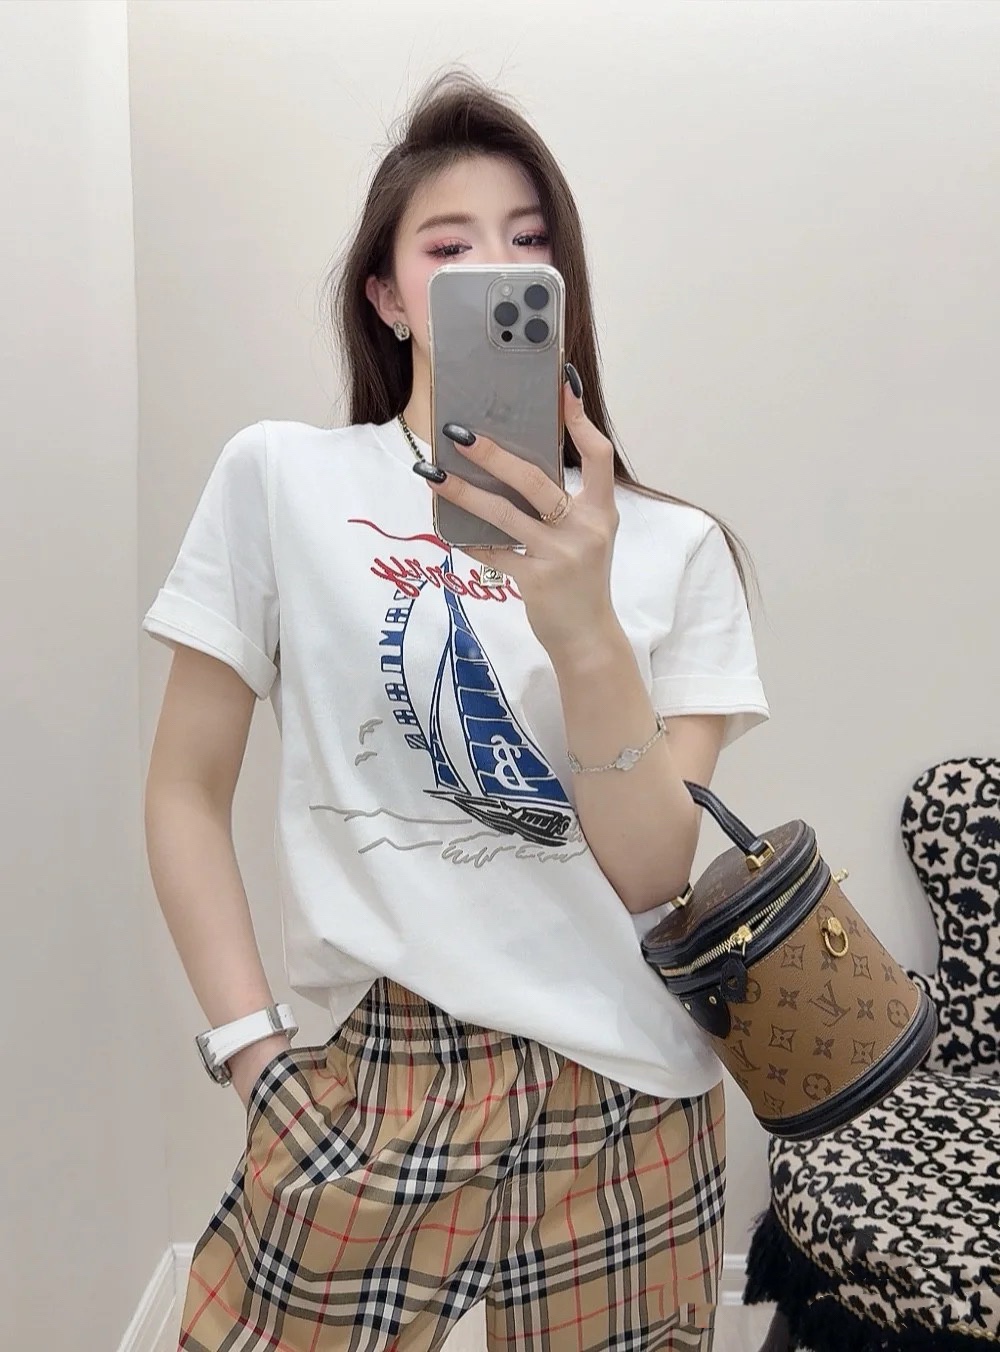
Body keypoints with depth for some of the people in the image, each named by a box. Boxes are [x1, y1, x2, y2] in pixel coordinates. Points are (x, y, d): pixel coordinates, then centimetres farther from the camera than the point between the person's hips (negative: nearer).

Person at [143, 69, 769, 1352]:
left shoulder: (673, 545, 1)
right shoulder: (279, 477, -2)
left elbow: (653, 875, -7)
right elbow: (186, 794, 1)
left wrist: (582, 629, -21)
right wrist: (253, 1051, -6)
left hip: (632, 1114, 2)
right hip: (368, 1089, -1)